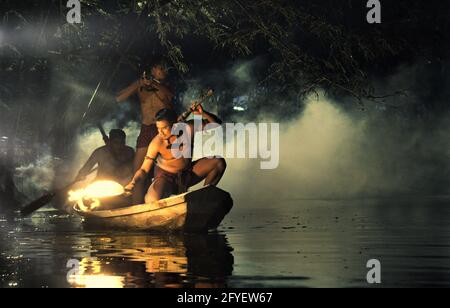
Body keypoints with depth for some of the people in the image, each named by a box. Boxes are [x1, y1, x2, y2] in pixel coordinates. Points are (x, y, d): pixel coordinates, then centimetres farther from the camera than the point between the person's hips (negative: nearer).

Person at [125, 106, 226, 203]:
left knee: (219, 162, -13)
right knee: (151, 201, -36)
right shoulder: (157, 142, -24)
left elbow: (216, 124, -10)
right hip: (166, 177, -4)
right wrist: (133, 183, -38)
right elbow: (144, 169, -20)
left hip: (188, 174, 4)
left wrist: (203, 114, -28)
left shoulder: (188, 129, -17)